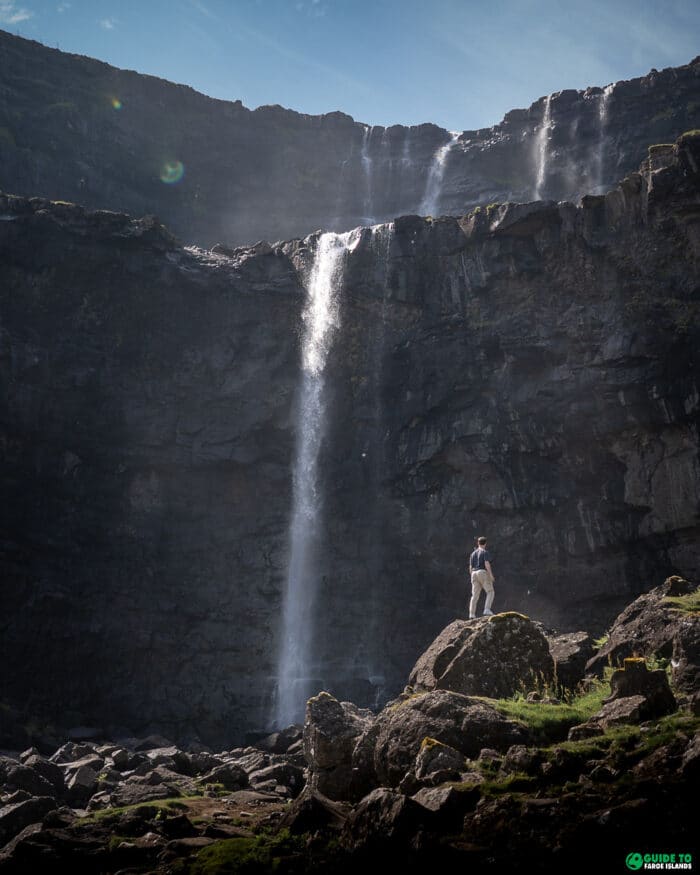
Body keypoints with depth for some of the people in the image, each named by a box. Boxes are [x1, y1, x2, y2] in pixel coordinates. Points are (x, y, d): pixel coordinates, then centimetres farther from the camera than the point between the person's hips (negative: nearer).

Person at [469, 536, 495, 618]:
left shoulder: (473, 554, 17)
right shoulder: (485, 552, -3)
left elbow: (470, 567, 15)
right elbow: (487, 564, -16)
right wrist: (491, 575, -12)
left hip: (475, 574, 6)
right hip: (483, 574, -6)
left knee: (475, 595, 3)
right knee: (490, 593, 0)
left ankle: (472, 615, -6)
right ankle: (487, 610, -16)